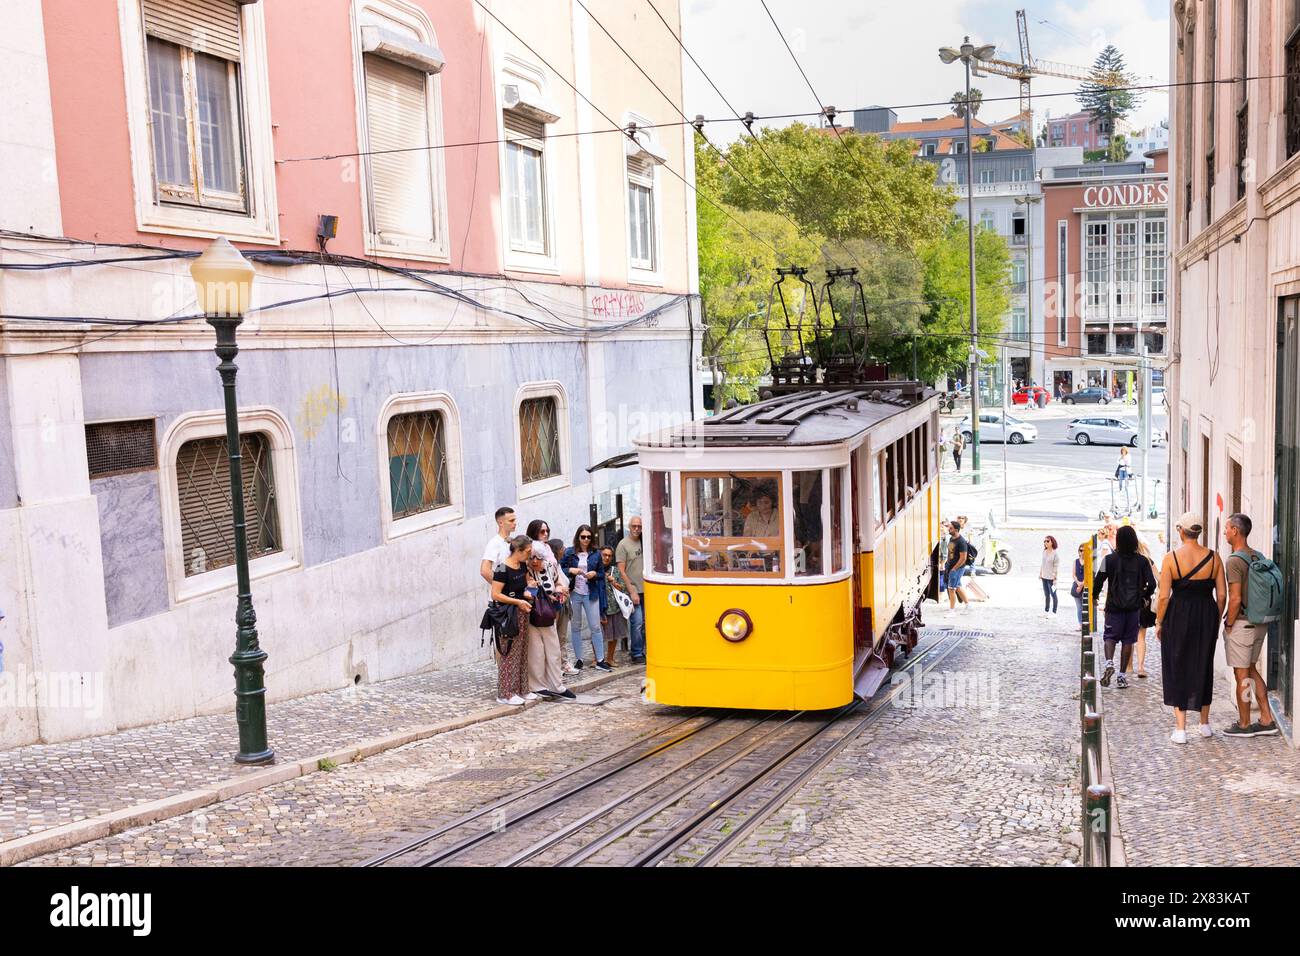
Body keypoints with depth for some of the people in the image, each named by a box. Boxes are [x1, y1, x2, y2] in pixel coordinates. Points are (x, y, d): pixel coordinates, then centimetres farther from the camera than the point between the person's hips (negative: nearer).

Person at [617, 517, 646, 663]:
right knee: (637, 623, -7)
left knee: (645, 623, 8)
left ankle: (641, 652, 19)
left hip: (647, 590, 5)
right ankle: (637, 654, 3)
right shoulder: (623, 544, -4)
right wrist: (632, 592, -12)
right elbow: (621, 571, -7)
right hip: (634, 591, -5)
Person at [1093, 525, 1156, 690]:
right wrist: (1144, 597, 15)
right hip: (1134, 607, 2)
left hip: (1114, 606, -2)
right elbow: (1152, 584, -2)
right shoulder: (1142, 561, -2)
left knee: (1109, 636, 8)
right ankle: (1121, 676, 9)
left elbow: (1098, 581, -8)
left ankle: (1109, 663, -19)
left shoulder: (1109, 559, -7)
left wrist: (1094, 596, 9)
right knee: (1128, 640, 9)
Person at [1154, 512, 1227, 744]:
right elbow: (1222, 595, 1)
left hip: (1178, 616, -3)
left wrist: (1159, 623, 1)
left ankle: (1180, 729, 5)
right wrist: (1216, 620, 14)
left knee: (1177, 669, 6)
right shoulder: (1213, 557, -1)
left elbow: (1164, 596, -10)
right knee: (1203, 667, 17)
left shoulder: (1171, 558, -10)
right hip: (1207, 616, 3)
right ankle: (1204, 724, 29)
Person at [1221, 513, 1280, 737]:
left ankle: (1244, 725, 10)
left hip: (1242, 624, -8)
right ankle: (1267, 720, 18)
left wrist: (1228, 624, -10)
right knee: (1251, 670, 17)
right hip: (1260, 623, 9)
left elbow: (1235, 599, -21)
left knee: (1242, 674, 1)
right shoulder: (1258, 557, 8)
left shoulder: (1234, 561, -18)